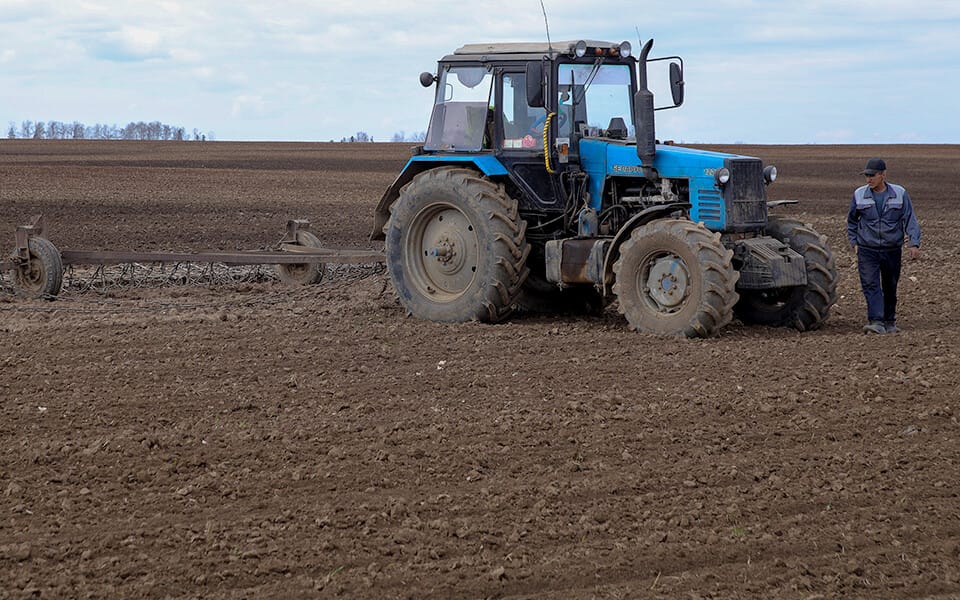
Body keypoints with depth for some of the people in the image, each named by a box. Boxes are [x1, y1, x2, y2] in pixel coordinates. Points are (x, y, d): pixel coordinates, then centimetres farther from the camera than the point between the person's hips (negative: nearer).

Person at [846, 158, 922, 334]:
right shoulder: (859, 195, 1)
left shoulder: (900, 194, -2)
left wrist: (914, 244, -14)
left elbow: (910, 220, -3)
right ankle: (876, 322, -23)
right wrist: (854, 242, 11)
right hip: (867, 250, 0)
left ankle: (890, 322, 26)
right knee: (870, 285, -16)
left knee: (890, 287, 11)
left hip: (892, 250, 0)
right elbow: (851, 221, 16)